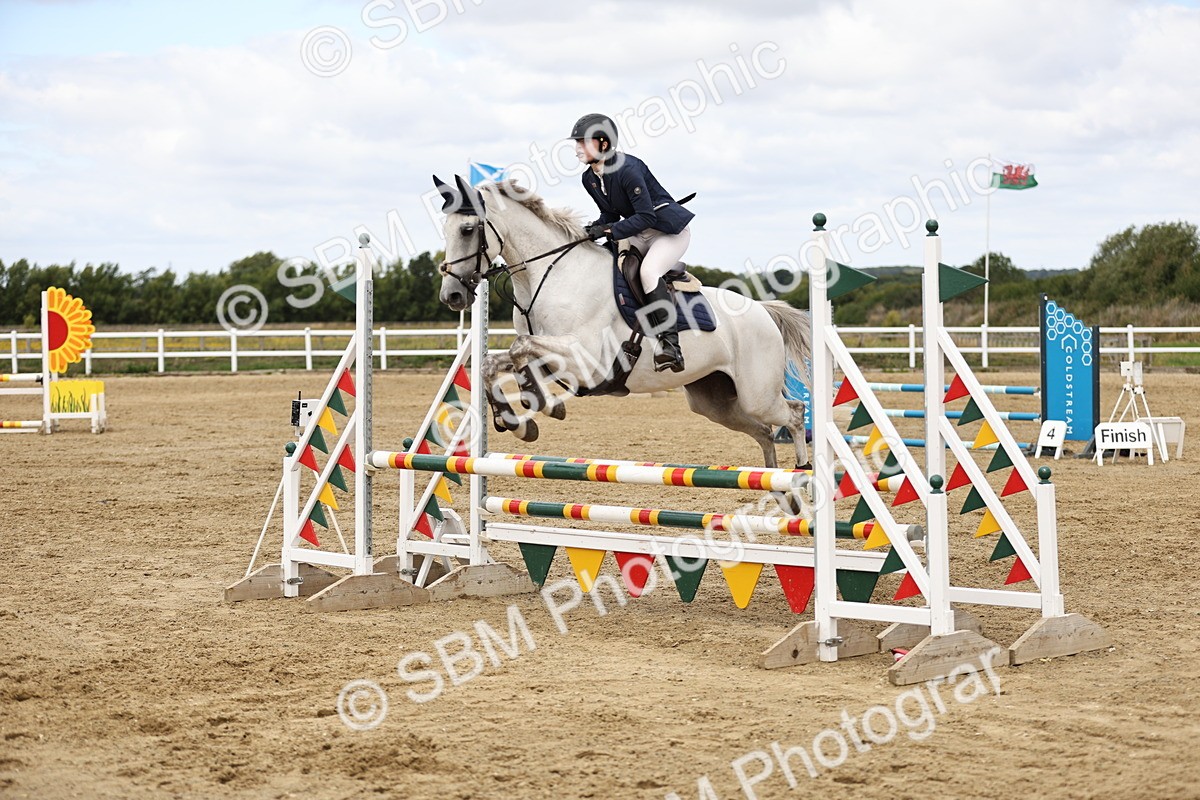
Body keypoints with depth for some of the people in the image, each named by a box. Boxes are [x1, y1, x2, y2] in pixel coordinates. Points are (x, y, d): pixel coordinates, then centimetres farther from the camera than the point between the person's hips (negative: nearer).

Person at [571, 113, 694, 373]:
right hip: (639, 235, 10)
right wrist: (596, 227, -9)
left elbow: (646, 216, -27)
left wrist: (609, 231, -31)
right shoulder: (589, 179, 2)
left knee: (648, 270, -32)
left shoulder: (627, 169, -24)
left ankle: (670, 344, -36)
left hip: (670, 231, -10)